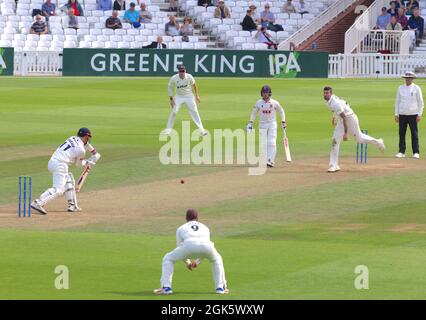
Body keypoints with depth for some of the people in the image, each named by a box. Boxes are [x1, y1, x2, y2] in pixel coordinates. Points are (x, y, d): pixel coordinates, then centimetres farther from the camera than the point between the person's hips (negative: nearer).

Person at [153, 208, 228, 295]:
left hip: (190, 245, -2)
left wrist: (187, 263, 56)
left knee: (167, 259, 21)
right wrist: (197, 262, 64)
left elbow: (180, 246, 40)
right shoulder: (205, 227, 42)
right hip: (207, 246, 2)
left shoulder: (181, 228, 36)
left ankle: (166, 288, 7)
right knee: (216, 259, 37)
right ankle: (220, 287, 25)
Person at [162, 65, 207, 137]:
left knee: (194, 112, -6)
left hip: (189, 96, 0)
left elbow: (194, 85, 2)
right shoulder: (174, 78, -18)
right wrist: (171, 99, -9)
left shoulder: (189, 77, -16)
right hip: (179, 97, 0)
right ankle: (168, 129, 2)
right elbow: (170, 87, -4)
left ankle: (201, 130, -5)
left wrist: (196, 95, 3)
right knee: (174, 111, -11)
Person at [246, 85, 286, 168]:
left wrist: (283, 122, 5)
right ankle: (265, 160, 10)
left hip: (272, 124, -2)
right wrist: (250, 123, -1)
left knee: (271, 142, -11)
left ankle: (270, 161, -14)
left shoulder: (274, 103, -5)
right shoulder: (259, 103, -2)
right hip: (262, 124, 2)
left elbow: (281, 111, 9)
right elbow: (254, 113, 9)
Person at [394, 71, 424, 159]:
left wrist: (419, 115, -7)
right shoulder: (401, 88, 9)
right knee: (402, 133, 1)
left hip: (413, 114, -3)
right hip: (402, 114, 3)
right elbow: (397, 101, 13)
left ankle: (416, 152, 1)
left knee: (414, 133, -3)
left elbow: (420, 103, 1)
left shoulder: (416, 88, 1)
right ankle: (401, 152, 5)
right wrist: (396, 114, 6)